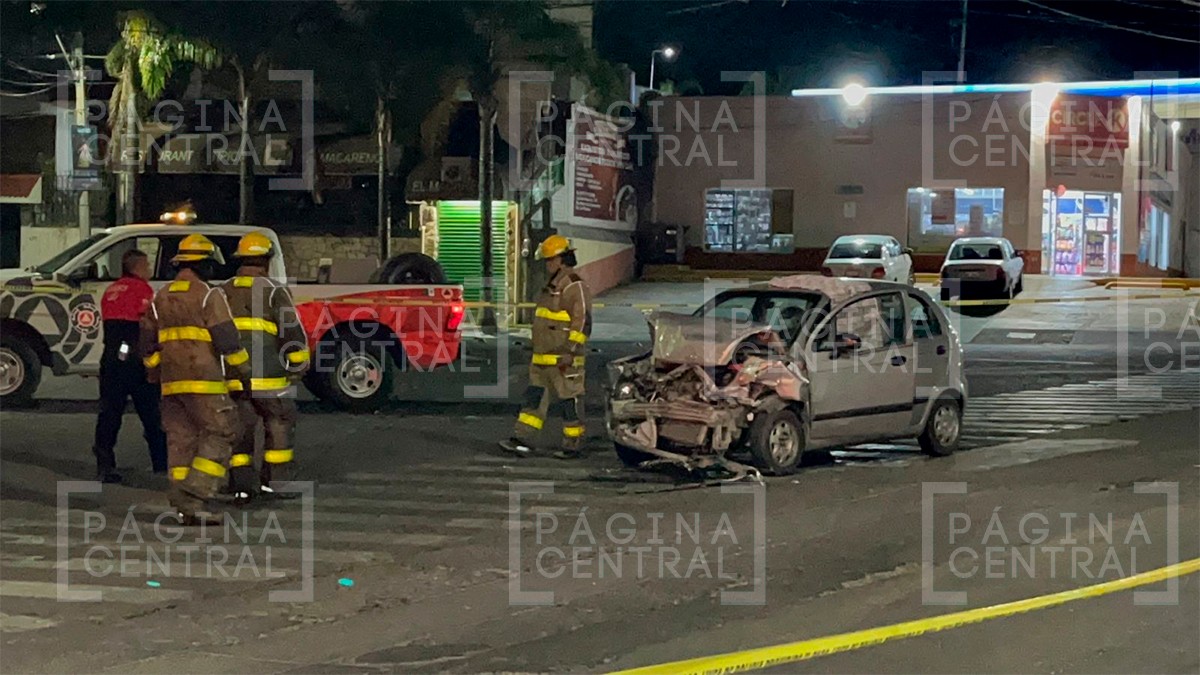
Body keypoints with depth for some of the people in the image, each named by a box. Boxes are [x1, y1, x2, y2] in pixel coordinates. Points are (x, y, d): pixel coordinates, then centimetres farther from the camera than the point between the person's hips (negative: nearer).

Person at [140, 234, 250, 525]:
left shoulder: (160, 298, 14)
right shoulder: (209, 296, -6)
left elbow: (148, 344, 18)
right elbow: (227, 338, -10)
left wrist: (155, 373, 30)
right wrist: (244, 369, 1)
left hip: (172, 381, 7)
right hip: (203, 381, -7)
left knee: (181, 439, 8)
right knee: (219, 434, -2)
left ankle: (188, 509, 7)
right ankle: (191, 494, -15)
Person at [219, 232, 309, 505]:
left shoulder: (222, 293, 12)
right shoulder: (274, 291, -5)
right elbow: (292, 330, -9)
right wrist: (299, 365, 0)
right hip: (267, 376, -4)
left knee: (240, 429, 11)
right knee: (280, 426, 10)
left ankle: (242, 485, 5)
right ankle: (273, 481, 10)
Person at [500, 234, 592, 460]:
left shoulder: (575, 287, -13)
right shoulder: (552, 287, 19)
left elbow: (583, 322, -19)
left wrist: (570, 352, -23)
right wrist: (538, 352, 26)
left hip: (563, 361, -10)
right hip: (542, 359, 10)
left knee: (569, 402, -2)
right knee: (535, 398, 7)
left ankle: (572, 446, 5)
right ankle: (522, 439, 7)